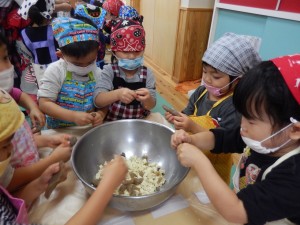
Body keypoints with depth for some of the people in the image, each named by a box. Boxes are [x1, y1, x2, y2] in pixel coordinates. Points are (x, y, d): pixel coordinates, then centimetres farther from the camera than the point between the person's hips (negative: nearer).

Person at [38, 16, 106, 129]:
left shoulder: (97, 73, -1)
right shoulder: (55, 71, -10)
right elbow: (44, 103, -13)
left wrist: (101, 114, -19)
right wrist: (73, 116, -24)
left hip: (89, 129, 2)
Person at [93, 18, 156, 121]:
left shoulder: (147, 74, -5)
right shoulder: (109, 71, -9)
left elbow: (151, 105, -6)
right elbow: (97, 100, -17)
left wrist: (147, 99, -29)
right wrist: (117, 94, -36)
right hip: (112, 122, -3)